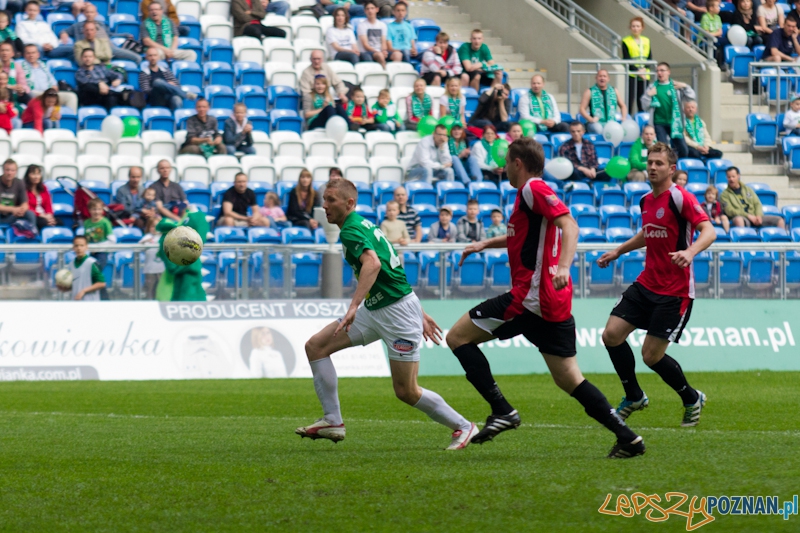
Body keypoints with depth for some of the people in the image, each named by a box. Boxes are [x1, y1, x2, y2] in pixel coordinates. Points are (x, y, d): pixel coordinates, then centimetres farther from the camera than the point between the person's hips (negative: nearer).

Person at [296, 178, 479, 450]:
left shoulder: (351, 231, -17)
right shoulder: (362, 226, 14)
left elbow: (373, 264, -38)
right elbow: (394, 269, 20)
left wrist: (353, 307, -47)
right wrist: (420, 313, 24)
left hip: (397, 310, -10)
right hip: (374, 310, 10)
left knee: (406, 392, -4)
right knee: (315, 346, 2)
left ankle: (463, 427, 14)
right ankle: (333, 421, 3)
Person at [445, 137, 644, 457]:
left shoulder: (533, 189, -7)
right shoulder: (533, 192, 22)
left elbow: (569, 225, -22)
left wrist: (563, 266, -36)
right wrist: (486, 244, 39)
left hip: (530, 296, -10)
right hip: (554, 302, 10)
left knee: (458, 336, -2)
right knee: (568, 379, 9)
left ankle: (502, 411, -10)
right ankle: (627, 438, -1)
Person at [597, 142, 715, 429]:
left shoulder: (680, 198, -14)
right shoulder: (646, 201, 10)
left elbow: (709, 231, -23)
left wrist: (690, 251, -40)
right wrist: (618, 251, 27)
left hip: (675, 291, -7)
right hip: (646, 284, 8)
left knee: (652, 354, -7)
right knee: (612, 334, -3)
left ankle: (692, 400, 17)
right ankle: (634, 397, 16)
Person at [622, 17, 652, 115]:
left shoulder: (646, 41, 11)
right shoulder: (626, 42, -1)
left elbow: (650, 58, 7)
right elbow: (626, 59, -6)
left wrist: (644, 69, -10)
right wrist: (637, 71, -15)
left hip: (644, 75, 4)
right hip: (632, 75, -4)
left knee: (642, 101, 4)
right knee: (630, 99, -6)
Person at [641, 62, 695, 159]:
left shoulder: (676, 86, 6)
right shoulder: (652, 88, 5)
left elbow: (691, 96, 5)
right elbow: (645, 105, 5)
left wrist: (685, 87, -10)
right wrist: (648, 95, -11)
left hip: (674, 123, 1)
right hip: (659, 123, -1)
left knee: (683, 150, -1)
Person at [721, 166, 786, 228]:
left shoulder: (748, 190, 22)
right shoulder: (725, 195, 7)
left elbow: (757, 204, 16)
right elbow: (729, 211, -6)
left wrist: (759, 215, -7)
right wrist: (748, 216, -15)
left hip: (754, 218, 5)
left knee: (780, 220, -12)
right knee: (738, 219, -43)